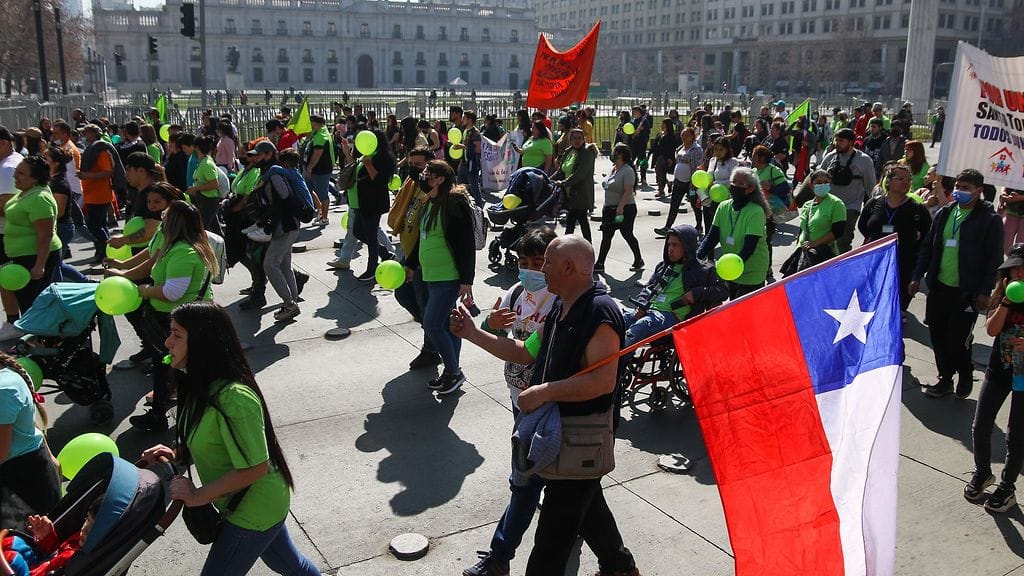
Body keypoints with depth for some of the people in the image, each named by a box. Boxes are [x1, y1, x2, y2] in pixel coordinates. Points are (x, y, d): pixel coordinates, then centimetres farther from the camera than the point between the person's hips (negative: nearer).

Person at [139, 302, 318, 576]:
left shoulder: (234, 399, -33)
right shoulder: (204, 385, -3)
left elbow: (255, 467, -28)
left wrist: (199, 495, -20)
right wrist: (176, 455, -5)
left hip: (254, 511, -9)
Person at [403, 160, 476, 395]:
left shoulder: (455, 203, -16)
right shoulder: (430, 203, 12)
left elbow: (467, 245, -18)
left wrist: (466, 281, -21)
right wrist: (410, 265, 27)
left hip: (449, 277, -9)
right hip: (433, 276, 9)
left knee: (432, 324, -10)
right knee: (446, 324, 14)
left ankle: (454, 371, 6)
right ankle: (451, 372, 25)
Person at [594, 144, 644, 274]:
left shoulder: (628, 171, -15)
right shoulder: (613, 169, 12)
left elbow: (628, 191, -22)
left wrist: (620, 207, -29)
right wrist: (606, 207, 19)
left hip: (624, 209, -9)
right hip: (610, 209, 9)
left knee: (627, 235, 2)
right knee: (606, 236, 6)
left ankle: (638, 260, 20)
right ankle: (600, 264, 8)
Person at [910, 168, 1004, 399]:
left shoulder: (989, 220, -6)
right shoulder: (944, 213, 9)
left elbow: (994, 259, -6)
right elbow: (927, 247, 12)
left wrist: (985, 291, -10)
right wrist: (917, 277, 7)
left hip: (966, 292, -5)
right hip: (939, 286, 5)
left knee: (958, 339, -3)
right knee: (938, 336, 9)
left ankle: (965, 375, 24)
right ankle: (945, 378, 25)